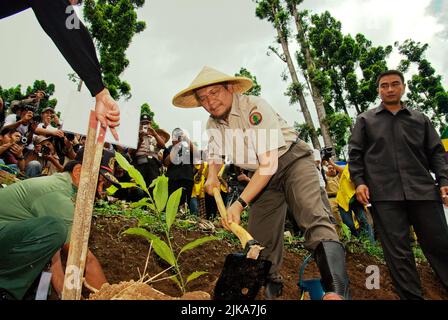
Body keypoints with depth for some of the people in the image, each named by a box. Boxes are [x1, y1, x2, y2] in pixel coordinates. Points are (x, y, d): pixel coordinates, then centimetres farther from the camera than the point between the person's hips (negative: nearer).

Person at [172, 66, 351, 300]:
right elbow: (214, 157, 17)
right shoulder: (213, 124, -1)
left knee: (313, 217, -31)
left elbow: (269, 164, -28)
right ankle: (271, 285, 29)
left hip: (292, 160, -6)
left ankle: (337, 291, -40)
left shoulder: (255, 108, -23)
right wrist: (212, 177, -6)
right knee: (260, 237, 7)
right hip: (263, 176, 7)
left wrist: (239, 203, -32)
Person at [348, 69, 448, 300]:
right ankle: (412, 296, 8)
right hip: (384, 194, -2)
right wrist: (359, 181, -5)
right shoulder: (365, 120, 14)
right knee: (398, 252, 0)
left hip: (424, 192, 2)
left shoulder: (420, 119, 19)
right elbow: (355, 153, 8)